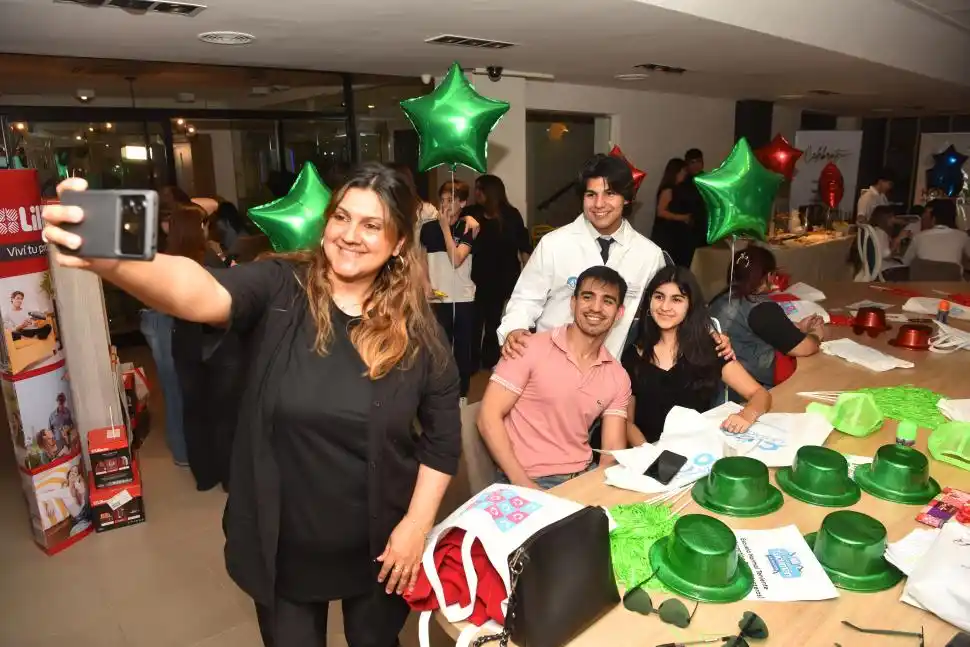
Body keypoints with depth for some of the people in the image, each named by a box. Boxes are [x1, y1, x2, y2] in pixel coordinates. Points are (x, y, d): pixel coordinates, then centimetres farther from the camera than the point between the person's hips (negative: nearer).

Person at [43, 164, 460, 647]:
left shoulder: (416, 329, -10)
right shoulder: (277, 290, -13)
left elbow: (443, 435, -3)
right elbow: (201, 293, -35)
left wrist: (416, 523, -6)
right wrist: (109, 259, -54)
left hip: (379, 550, 1)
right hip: (283, 550, 0)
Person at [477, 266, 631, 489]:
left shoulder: (618, 377, 6)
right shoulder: (532, 349, -10)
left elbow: (613, 449, 4)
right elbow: (489, 417, -12)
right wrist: (524, 485, -19)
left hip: (584, 476, 4)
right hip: (529, 480, -4)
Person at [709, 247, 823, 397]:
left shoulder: (723, 299, 8)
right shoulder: (761, 307, -17)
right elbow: (804, 348, -10)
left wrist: (798, 328, 26)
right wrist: (816, 335, 11)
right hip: (741, 394, -9)